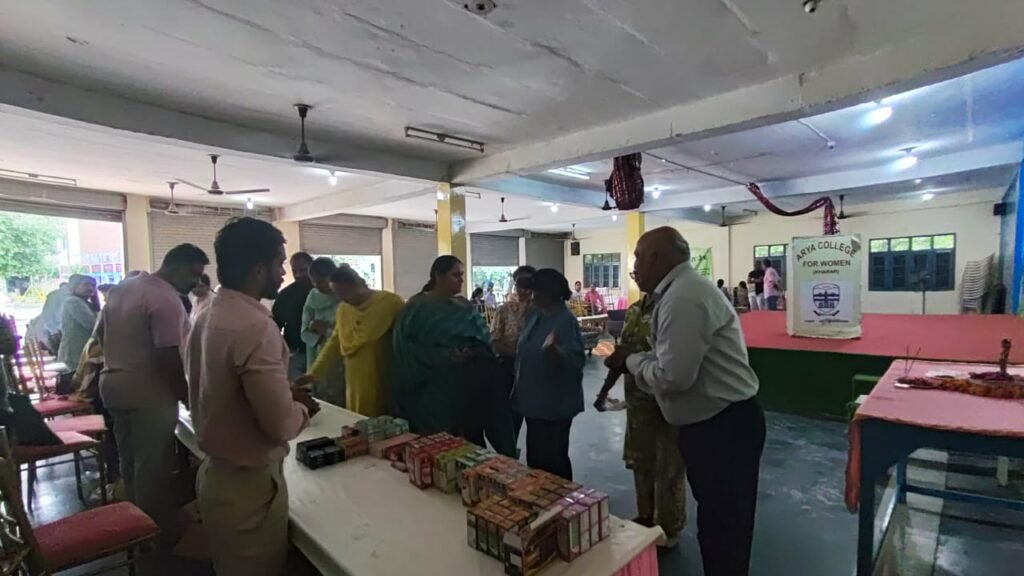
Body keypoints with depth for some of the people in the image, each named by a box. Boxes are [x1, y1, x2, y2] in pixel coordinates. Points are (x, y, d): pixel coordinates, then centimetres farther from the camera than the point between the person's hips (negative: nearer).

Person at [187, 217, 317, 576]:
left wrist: (283, 393, 8)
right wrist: (303, 409, -7)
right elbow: (281, 425, -27)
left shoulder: (206, 318, 3)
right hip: (249, 482, -8)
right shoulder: (255, 327, -27)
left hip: (214, 472, 9)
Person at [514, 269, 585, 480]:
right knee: (535, 455, 19)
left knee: (553, 458, 4)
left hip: (554, 403, -8)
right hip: (533, 399, 9)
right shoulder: (535, 315, 7)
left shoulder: (566, 321, -19)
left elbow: (575, 361, -27)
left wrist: (553, 349, -43)